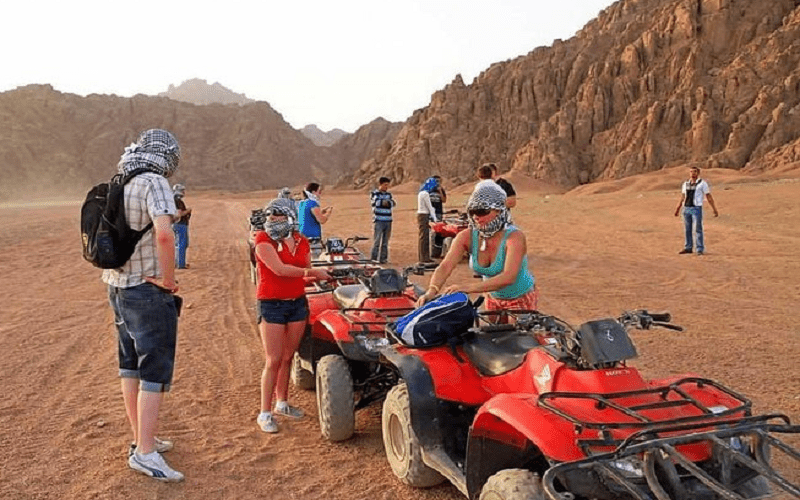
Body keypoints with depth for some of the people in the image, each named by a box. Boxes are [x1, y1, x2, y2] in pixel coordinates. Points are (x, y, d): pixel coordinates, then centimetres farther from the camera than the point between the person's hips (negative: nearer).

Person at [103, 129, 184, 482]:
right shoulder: (154, 183, -16)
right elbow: (164, 234, -32)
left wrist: (117, 269, 16)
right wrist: (169, 278, -20)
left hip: (118, 287, 9)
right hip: (148, 291, -9)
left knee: (130, 366, 15)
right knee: (155, 371, -2)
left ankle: (141, 439, 27)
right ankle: (145, 453, 0)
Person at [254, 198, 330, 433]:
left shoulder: (301, 242, 7)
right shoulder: (263, 239, -9)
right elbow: (279, 269, -21)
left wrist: (322, 275, 2)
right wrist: (312, 272, -17)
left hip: (297, 303, 5)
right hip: (271, 305, -5)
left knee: (288, 357, 13)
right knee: (273, 361, -4)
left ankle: (282, 403, 29)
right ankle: (265, 413, 7)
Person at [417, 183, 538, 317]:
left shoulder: (514, 236, -28)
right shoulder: (467, 237, -15)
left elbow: (508, 277, -41)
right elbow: (445, 267, -26)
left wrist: (468, 288, -51)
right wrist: (432, 291, -47)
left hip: (522, 300, -4)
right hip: (492, 299, 4)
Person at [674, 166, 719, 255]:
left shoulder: (702, 183, -2)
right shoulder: (685, 184, 12)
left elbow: (709, 197, -2)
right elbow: (682, 198, 21)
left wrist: (715, 210, -5)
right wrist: (677, 209, 20)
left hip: (697, 209, -5)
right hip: (686, 209, 5)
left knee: (698, 229, -5)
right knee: (687, 230, 8)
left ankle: (700, 249, 0)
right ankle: (688, 248, 16)